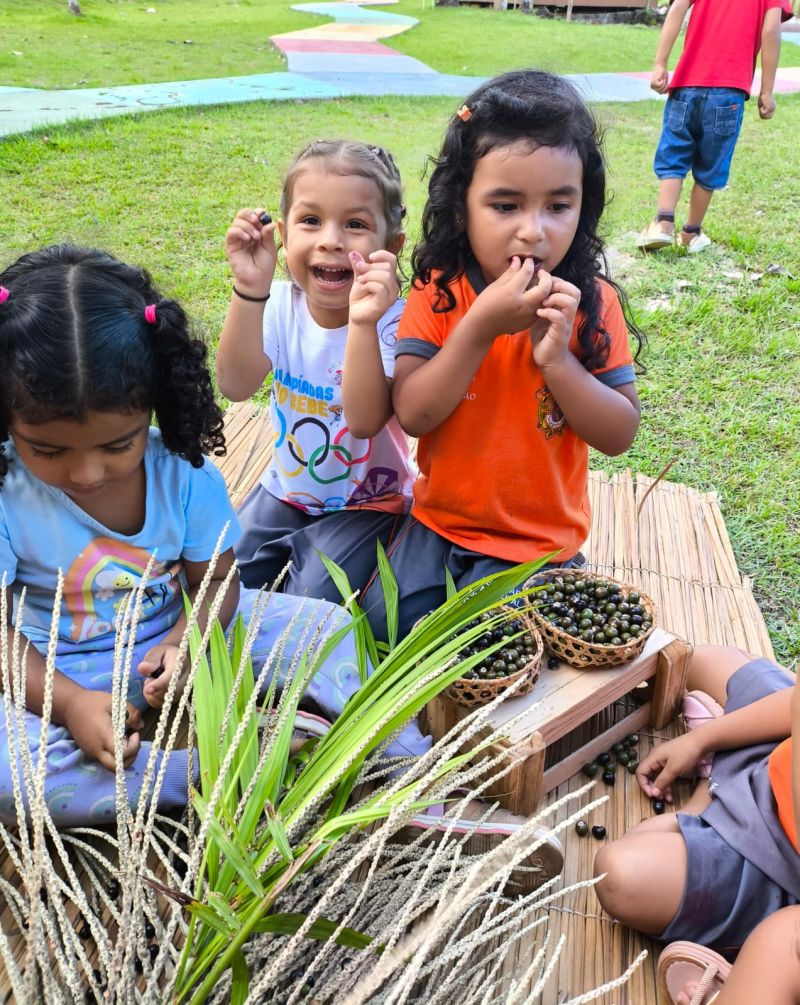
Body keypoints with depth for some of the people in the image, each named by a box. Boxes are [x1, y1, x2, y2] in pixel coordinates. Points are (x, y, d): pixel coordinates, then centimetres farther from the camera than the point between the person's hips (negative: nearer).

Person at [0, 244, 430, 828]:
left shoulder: (185, 470, -14)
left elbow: (215, 581, -5)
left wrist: (186, 641, -27)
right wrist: (69, 703, -30)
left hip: (182, 633, 2)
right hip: (61, 677, -1)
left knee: (327, 625, -13)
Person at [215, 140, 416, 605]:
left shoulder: (392, 321, -22)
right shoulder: (282, 303, -10)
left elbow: (364, 419, -35)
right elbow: (237, 386, -23)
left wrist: (363, 323, -47)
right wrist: (250, 291, -33)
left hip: (366, 501, -4)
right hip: (286, 488, 5)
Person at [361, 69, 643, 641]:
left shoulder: (591, 304, -11)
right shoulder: (437, 294, -9)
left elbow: (620, 434, -11)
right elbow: (412, 415, -17)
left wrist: (556, 357, -26)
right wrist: (481, 326, -27)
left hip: (538, 537, -2)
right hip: (440, 521, 2)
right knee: (386, 616, -5)